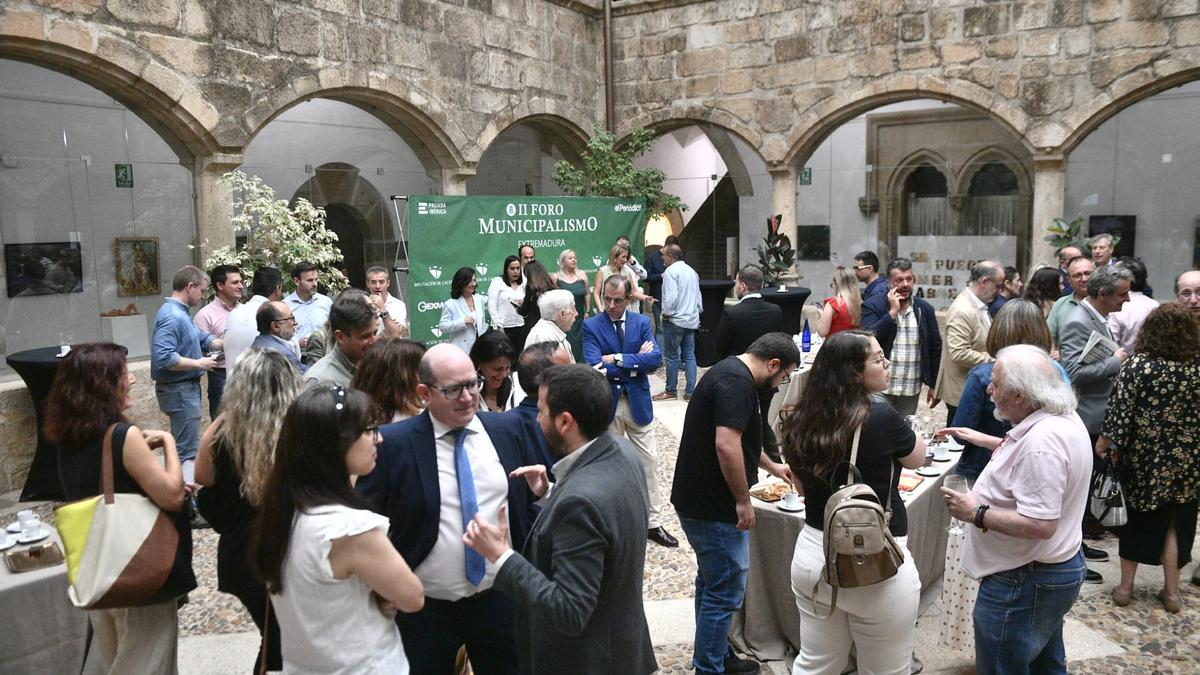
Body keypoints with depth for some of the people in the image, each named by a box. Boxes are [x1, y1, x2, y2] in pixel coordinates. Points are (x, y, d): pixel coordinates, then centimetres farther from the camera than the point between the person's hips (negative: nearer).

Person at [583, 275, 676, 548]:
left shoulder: (641, 322, 1)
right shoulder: (591, 326, -7)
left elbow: (655, 359, -12)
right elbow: (594, 366, -19)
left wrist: (618, 358, -21)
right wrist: (636, 362, -16)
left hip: (638, 402, 2)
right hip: (607, 404, -2)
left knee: (649, 462, 7)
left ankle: (653, 523, 19)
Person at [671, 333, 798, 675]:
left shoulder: (730, 372, 14)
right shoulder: (737, 382, -21)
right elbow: (726, 445, -29)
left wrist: (772, 466, 39)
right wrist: (743, 500, -19)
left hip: (699, 501, 11)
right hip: (713, 507, -11)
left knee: (712, 581, 22)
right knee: (726, 591, 1)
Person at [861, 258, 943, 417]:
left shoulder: (925, 309, 6)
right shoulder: (872, 305, -5)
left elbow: (935, 348, 11)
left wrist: (933, 385, 10)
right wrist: (892, 311, -17)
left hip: (911, 390, 3)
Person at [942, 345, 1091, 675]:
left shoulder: (1040, 443, -31)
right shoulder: (1065, 418, 2)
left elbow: (1040, 525, -33)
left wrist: (976, 513, -23)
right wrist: (984, 440, 20)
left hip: (1024, 583, -10)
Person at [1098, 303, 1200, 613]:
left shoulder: (1137, 365, -15)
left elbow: (1119, 412, -15)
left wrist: (1105, 443, -3)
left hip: (1143, 458, -2)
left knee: (1137, 518, 14)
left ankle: (1125, 586, 22)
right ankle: (1171, 591, 21)